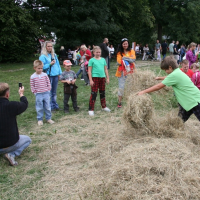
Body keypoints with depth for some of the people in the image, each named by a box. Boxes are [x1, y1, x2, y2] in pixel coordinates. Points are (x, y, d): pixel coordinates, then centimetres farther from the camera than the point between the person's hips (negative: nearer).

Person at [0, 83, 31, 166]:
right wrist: (21, 94, 19)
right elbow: (24, 104, -1)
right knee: (28, 139, 22)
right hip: (8, 145, -6)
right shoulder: (11, 106, -20)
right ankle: (11, 154, -2)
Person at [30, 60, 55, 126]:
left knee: (47, 107, 10)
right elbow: (32, 86, -1)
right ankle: (40, 119, 18)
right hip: (38, 94, -2)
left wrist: (48, 90, 1)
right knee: (39, 108, 6)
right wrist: (35, 92, -4)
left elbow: (48, 83, 5)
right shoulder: (33, 77, -7)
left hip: (46, 93, 2)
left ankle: (48, 118, 22)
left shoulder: (45, 75, -2)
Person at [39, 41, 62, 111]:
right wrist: (50, 64, -17)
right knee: (49, 92, -2)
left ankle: (55, 105, 23)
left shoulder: (54, 55, 13)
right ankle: (50, 106, 7)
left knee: (54, 92, 14)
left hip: (55, 75, 5)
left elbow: (58, 64, 16)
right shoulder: (43, 56, -5)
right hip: (48, 76, -5)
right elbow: (42, 67, -10)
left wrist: (60, 73, 11)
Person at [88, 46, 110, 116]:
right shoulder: (92, 60, -4)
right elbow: (89, 71, -6)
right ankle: (91, 109, -1)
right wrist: (90, 80, -12)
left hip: (102, 77, 5)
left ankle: (104, 106, 32)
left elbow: (105, 69, 14)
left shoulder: (103, 59, 10)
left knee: (102, 93, 16)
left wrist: (107, 78, 11)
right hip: (95, 78, -5)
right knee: (94, 94, -6)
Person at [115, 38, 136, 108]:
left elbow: (133, 58, -10)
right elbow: (119, 62, -11)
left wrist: (124, 58, -19)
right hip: (122, 71, -1)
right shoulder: (119, 52, 3)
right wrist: (129, 59, -19)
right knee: (121, 87, -2)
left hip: (130, 70, 2)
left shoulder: (131, 51, 7)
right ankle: (119, 102, 6)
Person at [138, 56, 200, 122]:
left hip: (195, 101, -10)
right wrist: (159, 78, 47)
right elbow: (168, 78, 34)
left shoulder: (175, 75, -21)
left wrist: (143, 92, -12)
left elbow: (158, 87, -18)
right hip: (188, 101, 10)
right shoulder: (177, 72, 8)